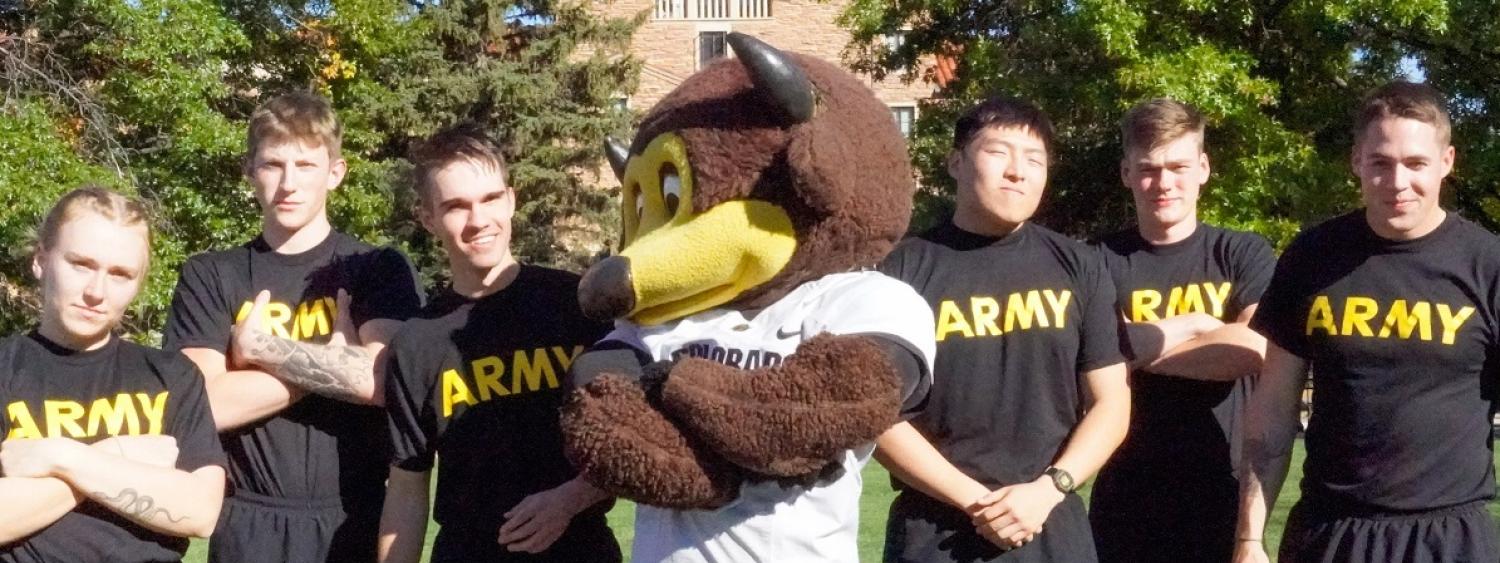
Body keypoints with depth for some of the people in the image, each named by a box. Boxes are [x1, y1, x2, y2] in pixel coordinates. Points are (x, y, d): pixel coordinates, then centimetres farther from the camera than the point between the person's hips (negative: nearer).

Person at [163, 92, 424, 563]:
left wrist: (259, 348, -8)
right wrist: (337, 361, -9)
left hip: (356, 522, 0)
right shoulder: (209, 277, 5)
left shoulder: (378, 269, 3)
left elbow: (383, 380, -13)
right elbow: (205, 404, -8)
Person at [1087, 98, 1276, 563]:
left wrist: (1135, 347, -11)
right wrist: (1191, 325, -9)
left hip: (1222, 500, 0)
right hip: (1126, 504, 0)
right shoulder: (1100, 262, 3)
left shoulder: (1243, 254, 4)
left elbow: (1254, 348, -14)